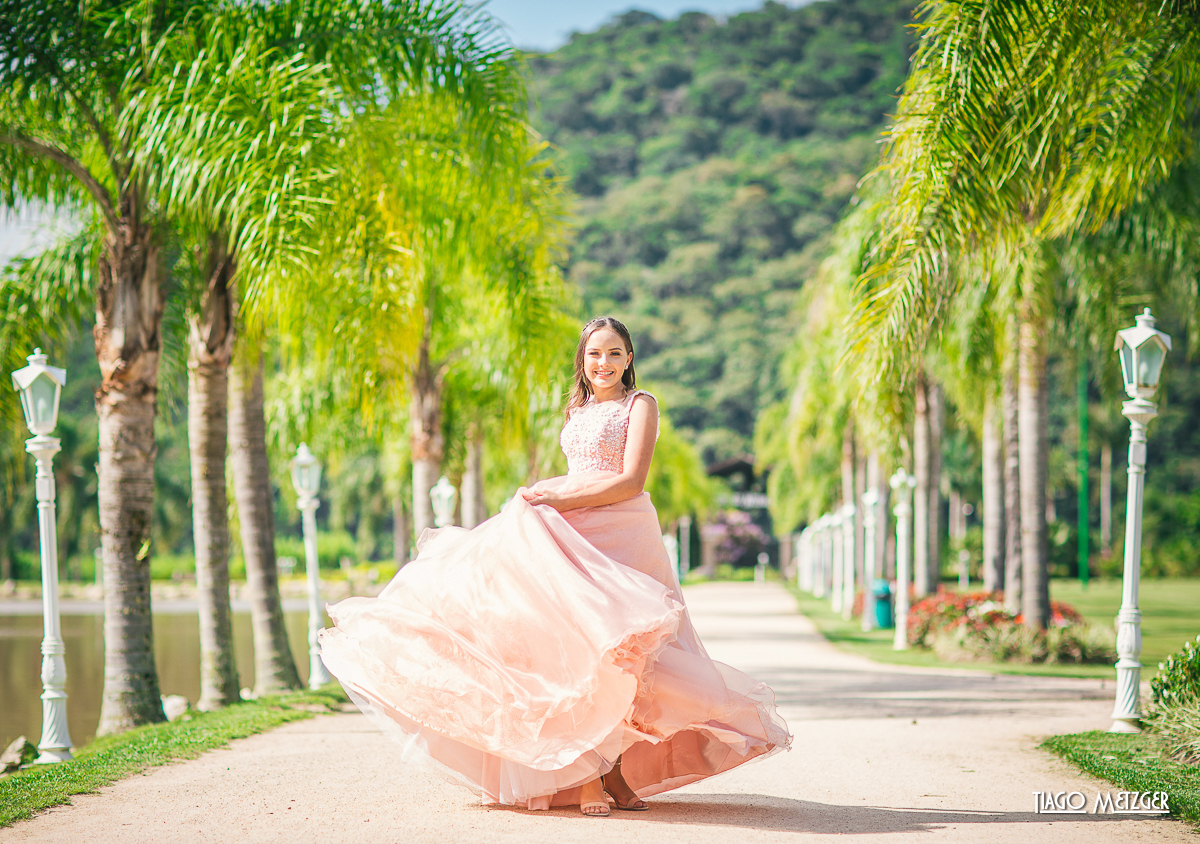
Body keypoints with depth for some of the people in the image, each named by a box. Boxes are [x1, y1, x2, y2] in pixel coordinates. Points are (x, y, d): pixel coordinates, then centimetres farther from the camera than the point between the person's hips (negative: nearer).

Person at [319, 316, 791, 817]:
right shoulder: (578, 410, 20)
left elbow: (630, 481, -10)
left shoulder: (640, 404, 0)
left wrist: (563, 501, -15)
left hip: (620, 541, -5)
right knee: (576, 650, -6)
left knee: (614, 654, -9)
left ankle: (614, 771, -4)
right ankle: (584, 776, -9)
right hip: (572, 541, 5)